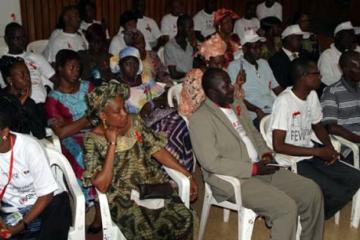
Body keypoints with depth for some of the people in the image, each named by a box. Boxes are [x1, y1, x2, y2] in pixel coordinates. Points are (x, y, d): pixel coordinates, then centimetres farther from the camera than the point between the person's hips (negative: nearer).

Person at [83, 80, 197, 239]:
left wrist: (187, 175, -2)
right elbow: (102, 186, -15)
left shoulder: (134, 122, 5)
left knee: (184, 218, -21)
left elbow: (157, 150, 4)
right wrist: (112, 144, -18)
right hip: (123, 196, -4)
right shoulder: (93, 140, -8)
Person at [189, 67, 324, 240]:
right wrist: (253, 169, -18)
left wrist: (265, 153, 2)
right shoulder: (200, 119, -14)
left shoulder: (237, 104, 12)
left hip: (260, 168, 8)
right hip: (232, 179, -8)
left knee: (311, 191, 0)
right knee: (286, 207, -24)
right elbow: (212, 163, -20)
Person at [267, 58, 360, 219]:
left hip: (310, 155, 8)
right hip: (291, 161, -8)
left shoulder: (312, 95, 4)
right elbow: (278, 146, -23)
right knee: (338, 193, -19)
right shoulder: (284, 101, -21)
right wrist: (318, 151, -19)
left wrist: (330, 148, -2)